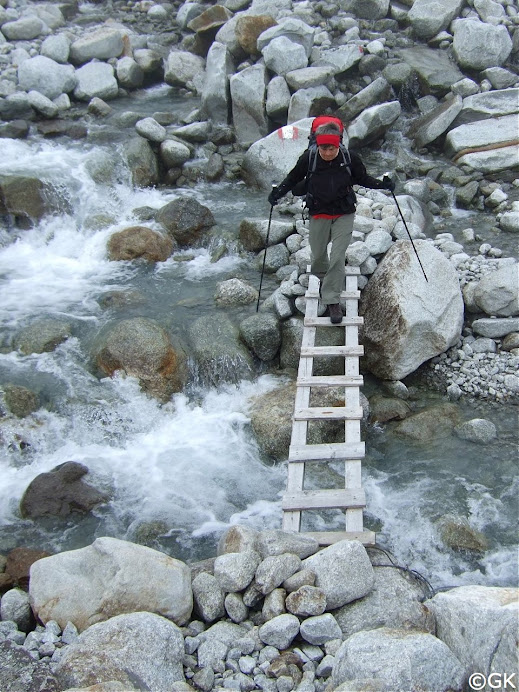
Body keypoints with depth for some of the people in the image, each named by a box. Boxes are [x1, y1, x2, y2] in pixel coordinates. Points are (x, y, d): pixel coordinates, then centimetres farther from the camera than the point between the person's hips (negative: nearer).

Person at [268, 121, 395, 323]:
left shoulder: (350, 158, -13)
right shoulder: (308, 158, -14)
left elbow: (362, 178, 5)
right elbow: (293, 178, 3)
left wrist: (381, 184, -9)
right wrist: (278, 192, -11)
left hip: (344, 215, -1)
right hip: (318, 215, 1)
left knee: (338, 257, -9)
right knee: (318, 255, 15)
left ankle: (332, 300, -1)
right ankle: (324, 278, 49)